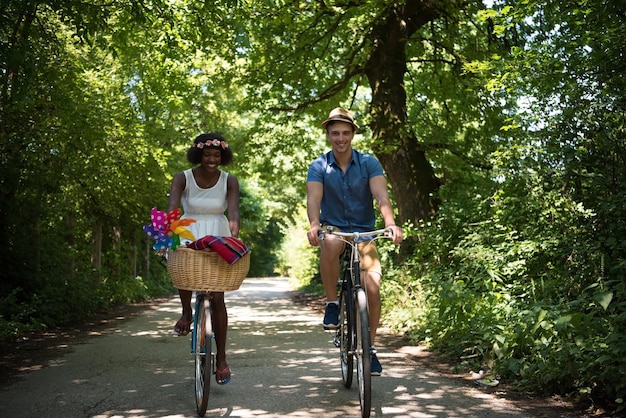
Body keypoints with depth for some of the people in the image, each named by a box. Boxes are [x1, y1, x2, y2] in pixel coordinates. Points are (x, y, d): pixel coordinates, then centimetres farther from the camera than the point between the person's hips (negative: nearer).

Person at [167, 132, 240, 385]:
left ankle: (221, 358, 6)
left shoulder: (229, 181, -2)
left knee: (217, 298, -5)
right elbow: (172, 208, -18)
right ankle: (187, 312, -5)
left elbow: (233, 211, -15)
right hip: (188, 236, 0)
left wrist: (234, 235, -37)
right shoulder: (183, 179, -4)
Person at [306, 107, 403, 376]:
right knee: (330, 243, -38)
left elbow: (381, 196, -18)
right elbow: (314, 199, -18)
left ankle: (370, 346, 5)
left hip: (363, 232, 1)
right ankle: (331, 303, -18)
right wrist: (314, 224, -39)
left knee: (372, 286, -17)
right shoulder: (319, 167, -2)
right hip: (333, 229, -1)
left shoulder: (368, 163, -4)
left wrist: (390, 223, -38)